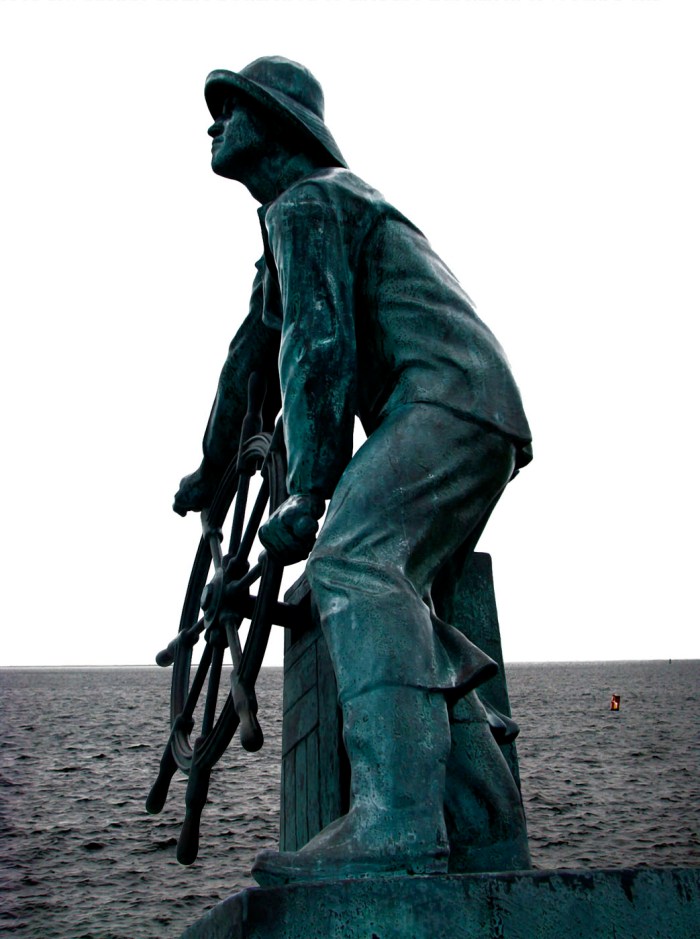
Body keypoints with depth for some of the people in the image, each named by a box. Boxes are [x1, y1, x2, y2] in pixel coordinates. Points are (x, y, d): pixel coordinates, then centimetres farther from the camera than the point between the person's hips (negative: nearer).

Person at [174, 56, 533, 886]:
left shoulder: (304, 203, 1)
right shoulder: (299, 216, 33)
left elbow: (322, 345, -14)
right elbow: (260, 351, 37)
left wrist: (307, 493, -18)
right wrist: (212, 466, 43)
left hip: (444, 397, -10)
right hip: (481, 423, 10)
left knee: (353, 564, -27)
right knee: (395, 608, 5)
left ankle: (395, 832, -38)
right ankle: (490, 841, 5)